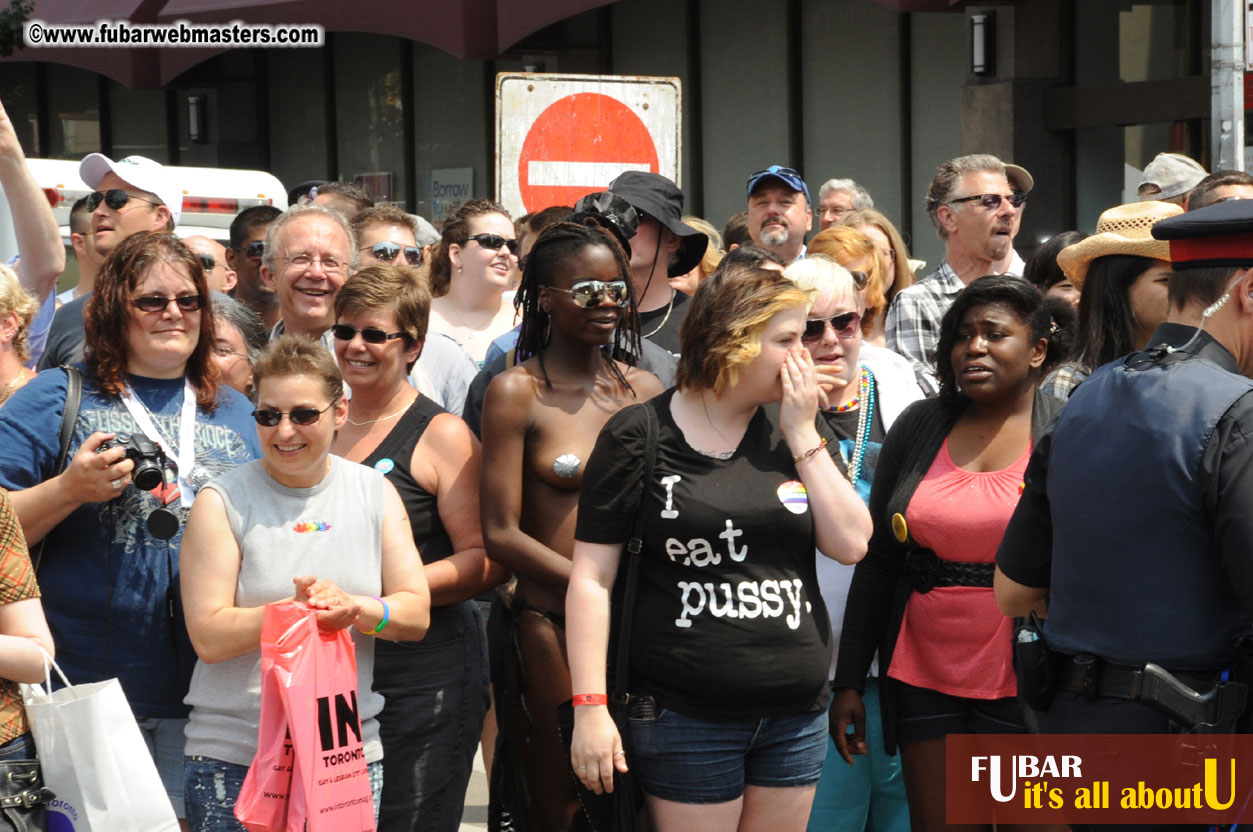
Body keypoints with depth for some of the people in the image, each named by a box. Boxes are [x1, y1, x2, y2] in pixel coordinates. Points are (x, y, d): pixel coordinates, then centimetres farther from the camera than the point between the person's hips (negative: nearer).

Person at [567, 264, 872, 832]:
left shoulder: (802, 432, 9)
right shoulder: (640, 437, -5)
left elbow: (852, 545, -1)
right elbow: (591, 578, -7)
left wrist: (802, 437, -5)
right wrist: (590, 707, -13)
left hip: (796, 717, 5)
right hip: (684, 719, -4)